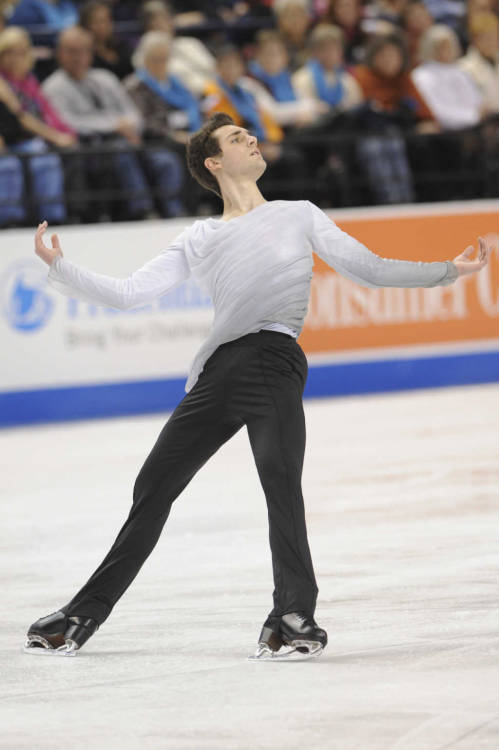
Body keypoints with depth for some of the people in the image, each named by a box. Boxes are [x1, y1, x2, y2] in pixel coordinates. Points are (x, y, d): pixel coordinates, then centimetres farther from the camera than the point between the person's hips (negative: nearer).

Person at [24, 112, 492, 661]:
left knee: (279, 479, -28)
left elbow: (368, 269, 15)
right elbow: (128, 293, 17)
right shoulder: (199, 240, 21)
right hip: (217, 372, 3)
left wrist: (448, 271, 5)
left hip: (275, 363, -3)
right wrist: (60, 267, 6)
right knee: (153, 488, 8)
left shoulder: (298, 216, 17)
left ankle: (296, 619, -29)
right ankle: (84, 616, 19)